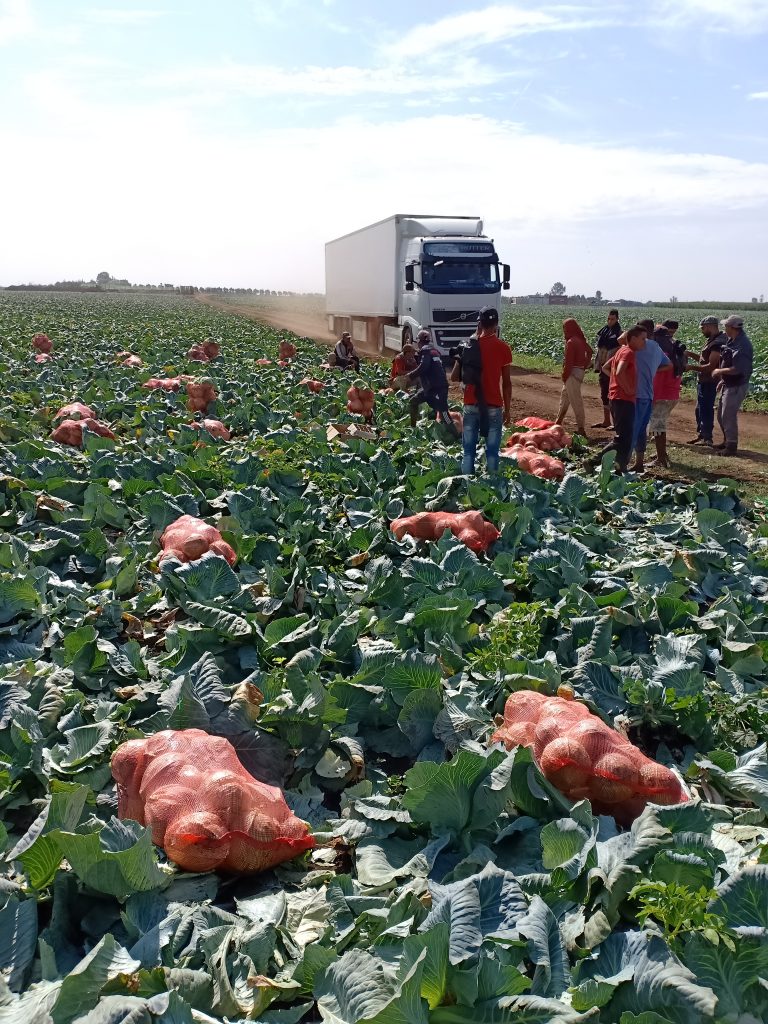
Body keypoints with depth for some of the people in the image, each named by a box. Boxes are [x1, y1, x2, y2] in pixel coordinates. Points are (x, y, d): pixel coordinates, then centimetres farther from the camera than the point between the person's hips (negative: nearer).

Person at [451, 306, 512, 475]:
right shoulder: (503, 348, -4)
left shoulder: (468, 345, 2)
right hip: (493, 406, -2)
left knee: (469, 451, 7)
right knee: (492, 451, 3)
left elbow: (454, 377, 4)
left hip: (471, 405, 2)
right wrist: (507, 409, 6)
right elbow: (507, 383, -2)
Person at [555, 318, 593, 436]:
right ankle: (558, 422, 35)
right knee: (564, 395, 22)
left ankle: (581, 428, -7)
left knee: (575, 400, -8)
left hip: (573, 372, -10)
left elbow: (568, 362, -20)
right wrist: (585, 365, 18)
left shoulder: (571, 342, -19)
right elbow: (589, 351, 21)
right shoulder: (581, 340, 8)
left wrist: (564, 376, -12)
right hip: (580, 371, 10)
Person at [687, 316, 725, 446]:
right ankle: (701, 434, 31)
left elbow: (711, 366, -24)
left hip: (709, 383, -11)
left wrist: (692, 367, -19)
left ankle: (707, 438, 6)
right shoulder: (713, 340, 12)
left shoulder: (717, 343, -20)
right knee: (700, 409, 19)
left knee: (706, 410, -3)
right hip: (704, 381, 11)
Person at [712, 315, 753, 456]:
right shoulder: (733, 341, 7)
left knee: (728, 416, -2)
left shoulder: (742, 345, -23)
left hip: (736, 387, -10)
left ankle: (731, 446, 9)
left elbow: (736, 369, -28)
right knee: (721, 415, 19)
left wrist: (719, 371, -16)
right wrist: (723, 379, 14)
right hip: (728, 385, 10)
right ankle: (727, 441, 34)